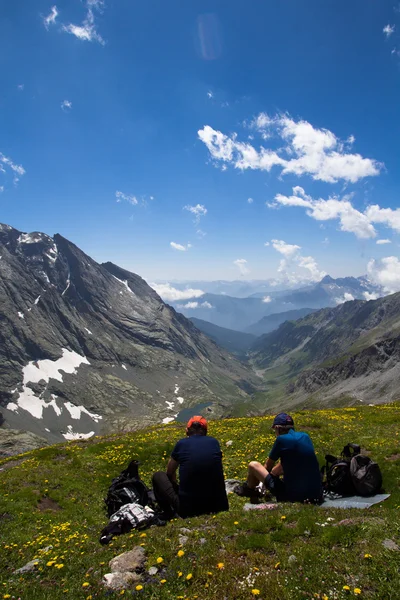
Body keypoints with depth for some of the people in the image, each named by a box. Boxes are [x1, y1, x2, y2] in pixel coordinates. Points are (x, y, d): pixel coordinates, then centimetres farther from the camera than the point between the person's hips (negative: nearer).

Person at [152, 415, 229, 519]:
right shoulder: (214, 442, 7)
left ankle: (169, 515, 9)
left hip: (188, 508, -2)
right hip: (219, 506, 3)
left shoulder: (181, 444, 0)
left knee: (158, 476, 18)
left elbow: (170, 473, 19)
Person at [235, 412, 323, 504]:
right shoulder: (305, 436, 8)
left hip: (292, 494, -7)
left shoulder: (281, 439, -11)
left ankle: (249, 489, 36)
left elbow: (268, 466, 4)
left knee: (253, 465, 4)